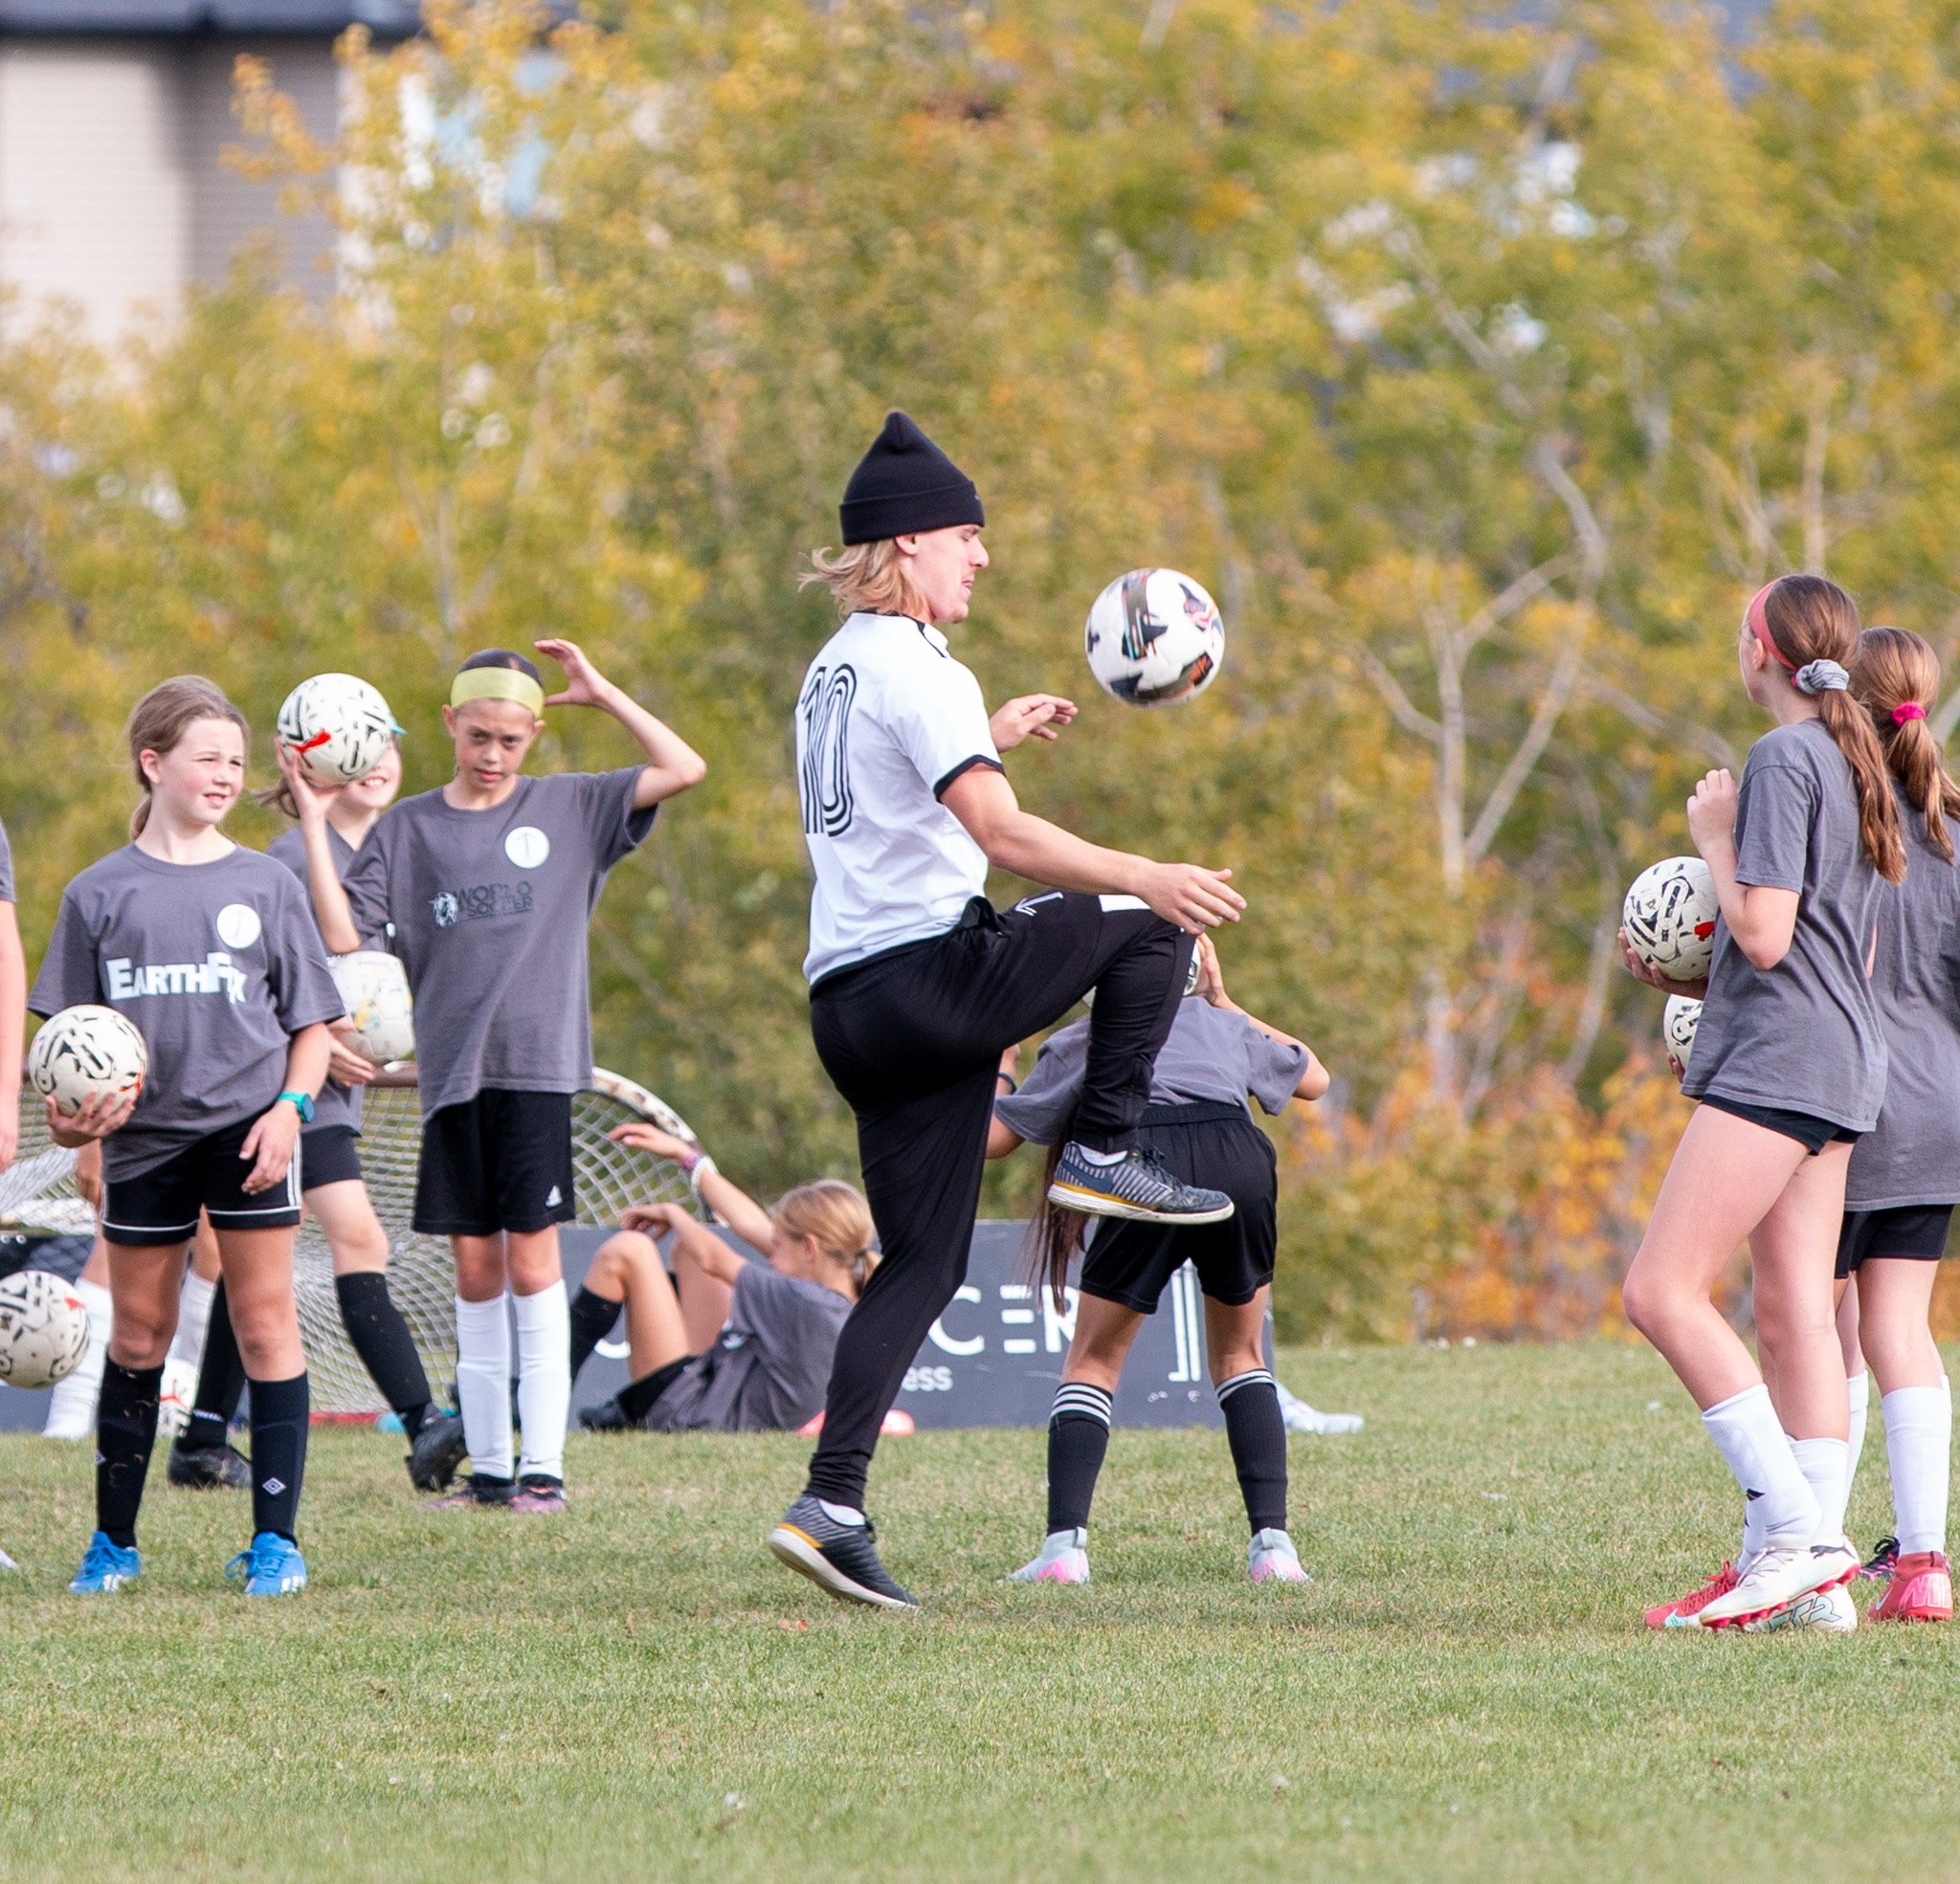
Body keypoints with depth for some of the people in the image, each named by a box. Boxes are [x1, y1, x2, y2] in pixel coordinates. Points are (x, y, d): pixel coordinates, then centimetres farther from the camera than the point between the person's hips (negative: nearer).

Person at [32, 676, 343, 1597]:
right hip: (143, 1133, 1)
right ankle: (113, 1540, 18)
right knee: (138, 1332, 8)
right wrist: (69, 1110, -10)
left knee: (266, 1324, -4)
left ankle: (275, 1538, -2)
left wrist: (290, 1107, -9)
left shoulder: (266, 884, 5)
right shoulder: (99, 893, 5)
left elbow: (312, 1021, 7)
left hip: (247, 1127, -1)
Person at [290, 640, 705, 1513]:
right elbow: (342, 933, 1)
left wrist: (600, 693, -1)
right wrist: (314, 823, -4)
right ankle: (487, 1465, 9)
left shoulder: (568, 807, 6)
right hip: (451, 1071, 2)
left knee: (531, 1261, -6)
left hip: (536, 1063, -2)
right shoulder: (408, 829, 9)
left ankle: (542, 1466, -4)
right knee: (475, 1270, 5)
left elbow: (684, 769, -2)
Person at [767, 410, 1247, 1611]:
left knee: (922, 1264, 7)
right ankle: (1106, 1153, 2)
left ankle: (833, 1505, -2)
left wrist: (991, 740, 40)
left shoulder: (838, 667, 19)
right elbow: (1002, 835, -22)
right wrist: (1149, 878, -27)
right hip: (928, 969, -9)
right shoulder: (917, 671, -11)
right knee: (1148, 919, 4)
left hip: (849, 1002, 9)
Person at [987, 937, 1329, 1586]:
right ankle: (1272, 1543, 7)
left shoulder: (1079, 1042, 31)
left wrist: (999, 1064, 47)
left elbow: (992, 1136, 27)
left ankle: (1064, 1543, -4)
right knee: (1240, 1357, 21)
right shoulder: (1221, 1024, 36)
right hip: (1240, 1161, 2)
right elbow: (1313, 1078, 51)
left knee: (1093, 1362, 13)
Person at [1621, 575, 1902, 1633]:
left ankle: (1798, 1534, -19)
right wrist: (1693, 981, 24)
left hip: (1775, 1063, -10)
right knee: (1796, 1316, 6)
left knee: (1662, 1293, -12)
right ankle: (1814, 1578, 0)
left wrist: (1714, 839, -3)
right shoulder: (1858, 766, 19)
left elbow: (1764, 937, -18)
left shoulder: (1783, 760, -11)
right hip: (1841, 1067, 10)